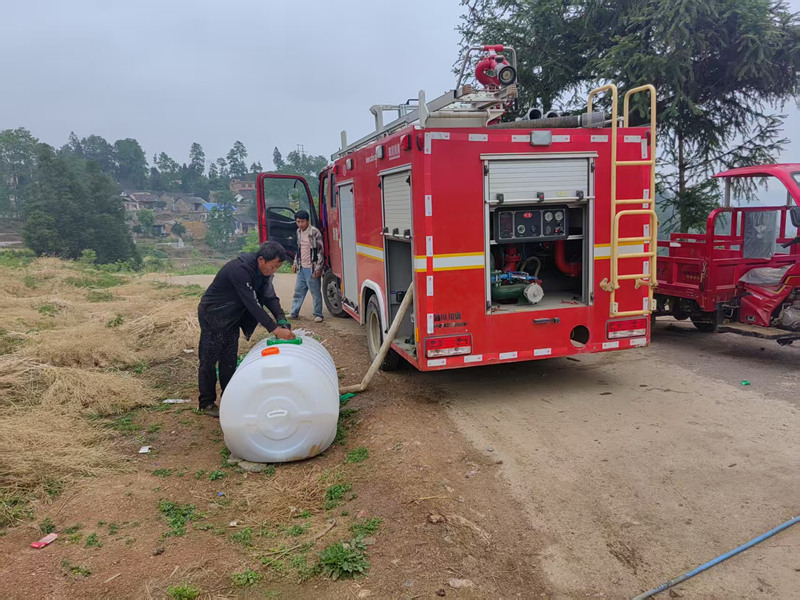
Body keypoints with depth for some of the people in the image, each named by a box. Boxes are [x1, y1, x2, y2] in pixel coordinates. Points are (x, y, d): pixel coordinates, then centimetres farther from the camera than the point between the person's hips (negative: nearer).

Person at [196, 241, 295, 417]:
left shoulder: (263, 272, -8)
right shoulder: (240, 270, -35)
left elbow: (271, 297, -8)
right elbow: (252, 304, -37)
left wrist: (282, 320, -25)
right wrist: (275, 329, -38)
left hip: (232, 318, 8)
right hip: (212, 316, -8)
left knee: (229, 360, 14)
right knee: (209, 360, 2)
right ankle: (206, 402, 14)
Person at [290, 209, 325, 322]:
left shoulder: (314, 232, -14)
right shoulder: (299, 232, 11)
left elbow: (320, 250, -14)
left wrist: (318, 268, -17)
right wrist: (295, 263, 17)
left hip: (312, 268, -7)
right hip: (301, 267, 7)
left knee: (315, 292, 0)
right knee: (298, 290, 14)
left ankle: (318, 315, 10)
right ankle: (294, 313, 23)